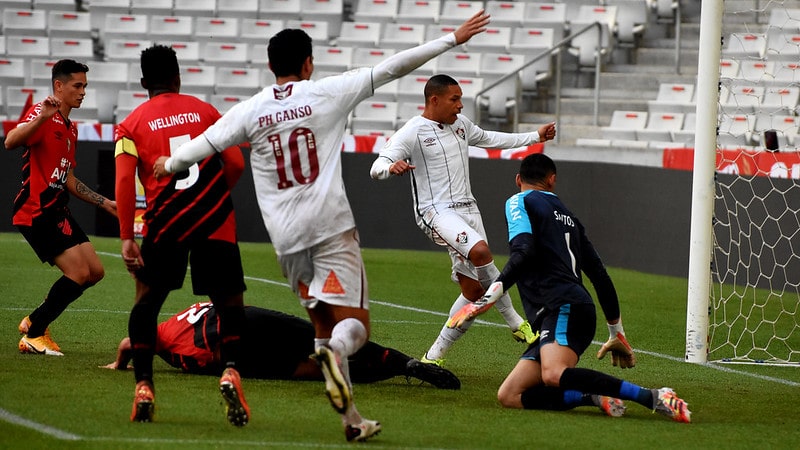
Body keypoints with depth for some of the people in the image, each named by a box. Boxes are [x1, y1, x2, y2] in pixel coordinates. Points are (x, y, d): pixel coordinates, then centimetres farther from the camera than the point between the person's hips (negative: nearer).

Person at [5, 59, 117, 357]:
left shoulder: (71, 129, 19)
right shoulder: (43, 114, -11)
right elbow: (11, 142, -31)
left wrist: (105, 203, 24)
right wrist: (42, 117, -44)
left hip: (57, 213, 10)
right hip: (35, 212, -10)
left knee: (95, 272, 7)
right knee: (79, 272, -14)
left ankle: (34, 321, 18)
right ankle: (33, 336, -2)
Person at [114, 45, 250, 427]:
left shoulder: (132, 124, 8)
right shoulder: (204, 110, 13)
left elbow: (124, 180, -4)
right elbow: (236, 164, 8)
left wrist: (126, 237, -6)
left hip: (166, 221, 0)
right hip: (216, 221, 0)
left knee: (147, 299, 14)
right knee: (230, 303, 9)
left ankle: (143, 387, 3)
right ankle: (231, 370, -18)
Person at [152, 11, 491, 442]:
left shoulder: (250, 111, 4)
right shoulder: (327, 93, 0)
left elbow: (203, 145, 10)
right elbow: (393, 67, 1)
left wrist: (169, 165, 31)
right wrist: (452, 39, 6)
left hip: (286, 236, 3)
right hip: (331, 227, -3)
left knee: (323, 324, 14)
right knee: (354, 323, -3)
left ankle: (352, 418, 10)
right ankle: (333, 354, -38)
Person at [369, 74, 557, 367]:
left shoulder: (461, 124, 13)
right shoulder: (412, 132, -8)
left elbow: (490, 139, 32)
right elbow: (376, 168, -15)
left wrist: (536, 137, 35)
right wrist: (392, 167, -40)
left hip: (467, 209, 8)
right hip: (436, 211, -8)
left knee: (474, 290, 0)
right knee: (480, 251, -33)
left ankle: (435, 355, 11)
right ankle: (516, 323, -19)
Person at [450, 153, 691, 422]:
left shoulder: (519, 202, 9)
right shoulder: (568, 216, 29)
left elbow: (524, 251, -13)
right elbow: (600, 276, 29)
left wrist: (494, 292, -19)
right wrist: (616, 333, 35)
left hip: (564, 308, -8)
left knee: (555, 375, -35)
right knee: (509, 396, 0)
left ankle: (653, 398, -36)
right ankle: (594, 394, -13)